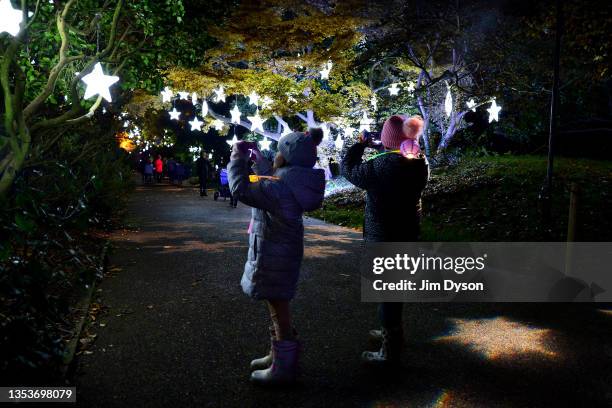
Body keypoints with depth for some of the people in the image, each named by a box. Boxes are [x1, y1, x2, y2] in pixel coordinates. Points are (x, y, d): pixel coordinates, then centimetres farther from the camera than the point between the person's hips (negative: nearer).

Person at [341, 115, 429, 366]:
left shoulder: (377, 167, -22)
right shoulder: (420, 163, -4)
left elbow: (348, 169, -5)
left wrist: (360, 144, 8)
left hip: (382, 237, -7)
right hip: (408, 234, 7)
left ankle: (390, 351, 11)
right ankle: (392, 331, 42)